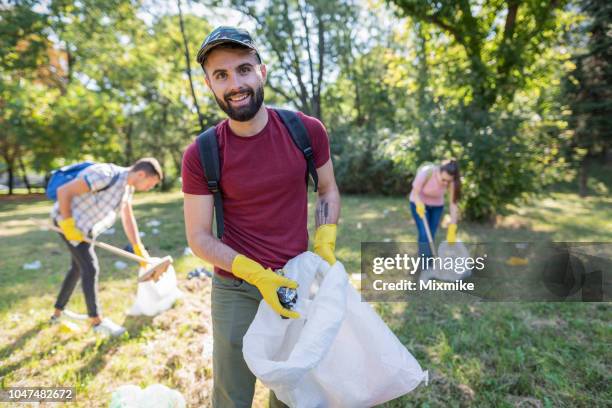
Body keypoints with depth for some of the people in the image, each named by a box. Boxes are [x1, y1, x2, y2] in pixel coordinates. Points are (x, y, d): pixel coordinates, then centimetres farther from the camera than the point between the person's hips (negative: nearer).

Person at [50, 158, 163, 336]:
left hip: (82, 224, 10)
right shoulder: (106, 176, -31)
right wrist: (68, 224, -23)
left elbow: (128, 218, 5)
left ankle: (58, 313, 37)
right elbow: (63, 191, -27)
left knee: (78, 267, 20)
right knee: (90, 268, -8)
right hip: (68, 220, -10)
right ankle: (97, 321, 4)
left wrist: (139, 248, 3)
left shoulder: (127, 185, -2)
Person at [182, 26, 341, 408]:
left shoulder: (307, 131, -10)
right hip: (236, 290, -1)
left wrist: (325, 244, -9)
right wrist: (256, 275, -21)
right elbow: (199, 237, -9)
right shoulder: (201, 155, -13)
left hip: (297, 283, 2)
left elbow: (328, 190, 6)